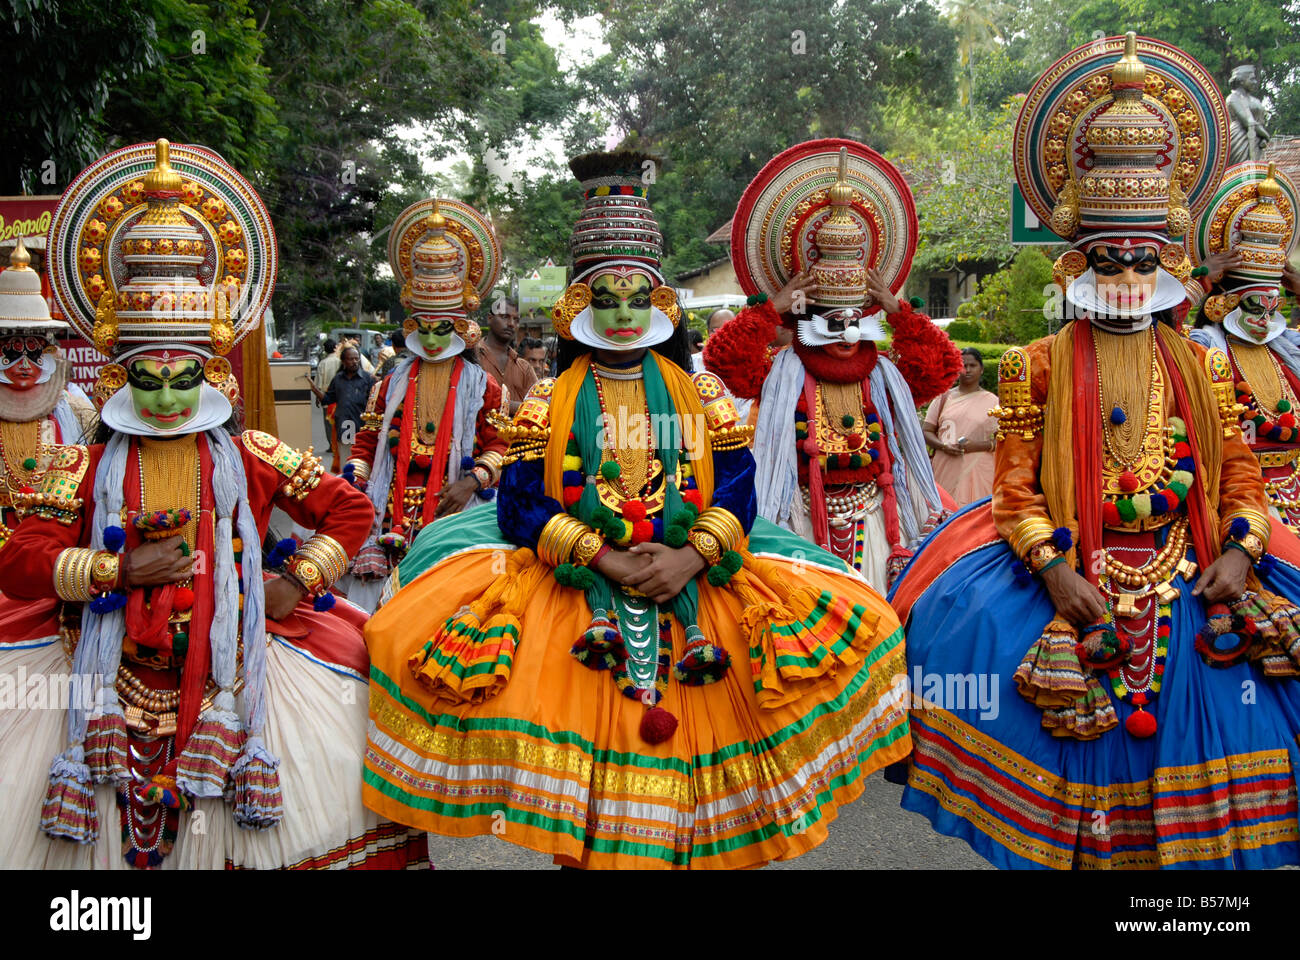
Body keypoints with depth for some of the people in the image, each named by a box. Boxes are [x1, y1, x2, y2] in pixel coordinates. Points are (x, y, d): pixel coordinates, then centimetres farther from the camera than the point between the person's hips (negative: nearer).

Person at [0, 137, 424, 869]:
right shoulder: (88, 468, 4)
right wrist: (118, 570, -14)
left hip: (230, 662, 1)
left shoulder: (249, 457, 4)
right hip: (113, 664, 0)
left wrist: (300, 582, -3)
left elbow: (349, 511, 7)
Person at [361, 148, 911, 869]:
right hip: (576, 574, -1)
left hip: (692, 564, 2)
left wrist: (691, 556, -16)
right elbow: (522, 503, -3)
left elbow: (735, 485, 2)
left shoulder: (699, 394, 11)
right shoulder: (549, 400, 7)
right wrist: (604, 559, -15)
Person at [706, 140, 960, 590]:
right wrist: (774, 308, -10)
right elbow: (722, 356, -9)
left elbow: (942, 366, 8)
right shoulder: (782, 373, 1)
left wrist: (898, 312, 6)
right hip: (804, 520, -3)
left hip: (871, 515, 3)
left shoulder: (885, 376, 11)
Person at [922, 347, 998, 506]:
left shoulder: (992, 402, 10)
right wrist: (943, 446, -7)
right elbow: (927, 431, 12)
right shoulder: (944, 397, 14)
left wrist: (980, 445, -12)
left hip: (978, 472, -1)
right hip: (945, 470, 1)